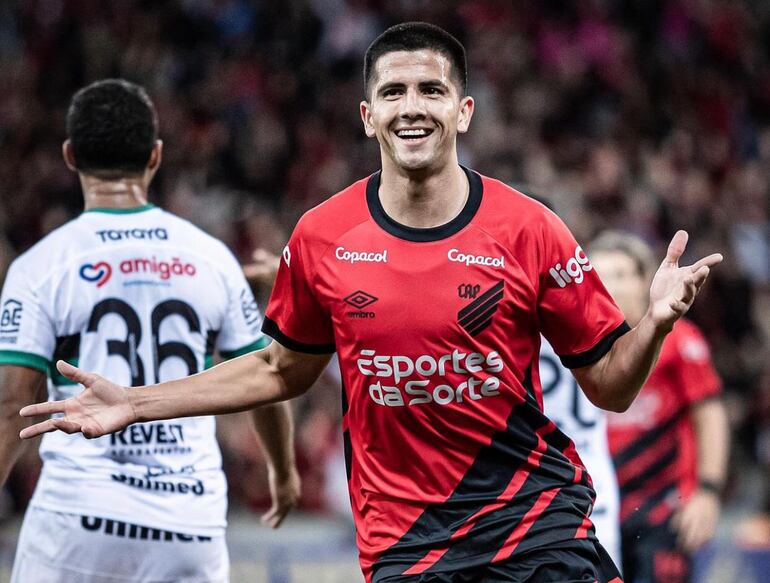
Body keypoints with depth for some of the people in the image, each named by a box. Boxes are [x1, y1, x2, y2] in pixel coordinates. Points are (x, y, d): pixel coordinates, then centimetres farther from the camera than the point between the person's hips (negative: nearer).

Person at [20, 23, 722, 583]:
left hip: (539, 518, -1)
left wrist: (656, 321, -19)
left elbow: (610, 386, 1)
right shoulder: (322, 238, 1)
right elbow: (284, 369, 18)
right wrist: (135, 404, 15)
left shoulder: (528, 229, -4)